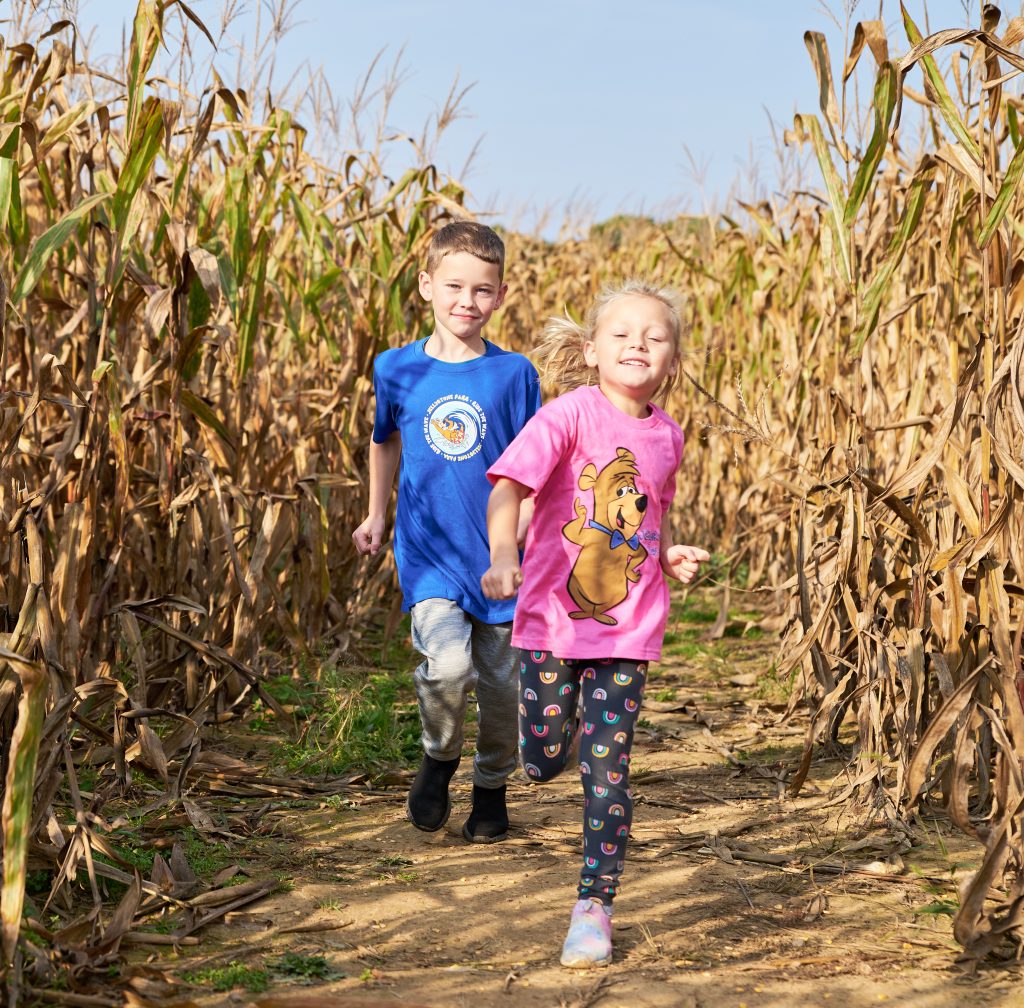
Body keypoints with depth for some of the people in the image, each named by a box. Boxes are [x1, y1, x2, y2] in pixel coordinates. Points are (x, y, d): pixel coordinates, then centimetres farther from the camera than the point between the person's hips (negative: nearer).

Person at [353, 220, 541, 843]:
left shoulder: (514, 374, -4)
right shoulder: (398, 369, 0)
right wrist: (377, 516, 22)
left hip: (497, 553, 1)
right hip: (429, 551, 0)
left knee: (502, 683, 9)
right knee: (447, 665, -21)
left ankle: (492, 788, 35)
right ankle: (439, 758, 9)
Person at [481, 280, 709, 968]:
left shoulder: (667, 437, 3)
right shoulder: (571, 414, -12)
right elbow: (509, 485, -24)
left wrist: (670, 557, 3)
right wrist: (503, 556, -40)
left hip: (627, 628, 2)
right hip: (553, 618, -2)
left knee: (607, 772, 1)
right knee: (542, 764, 7)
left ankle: (594, 908, 13)